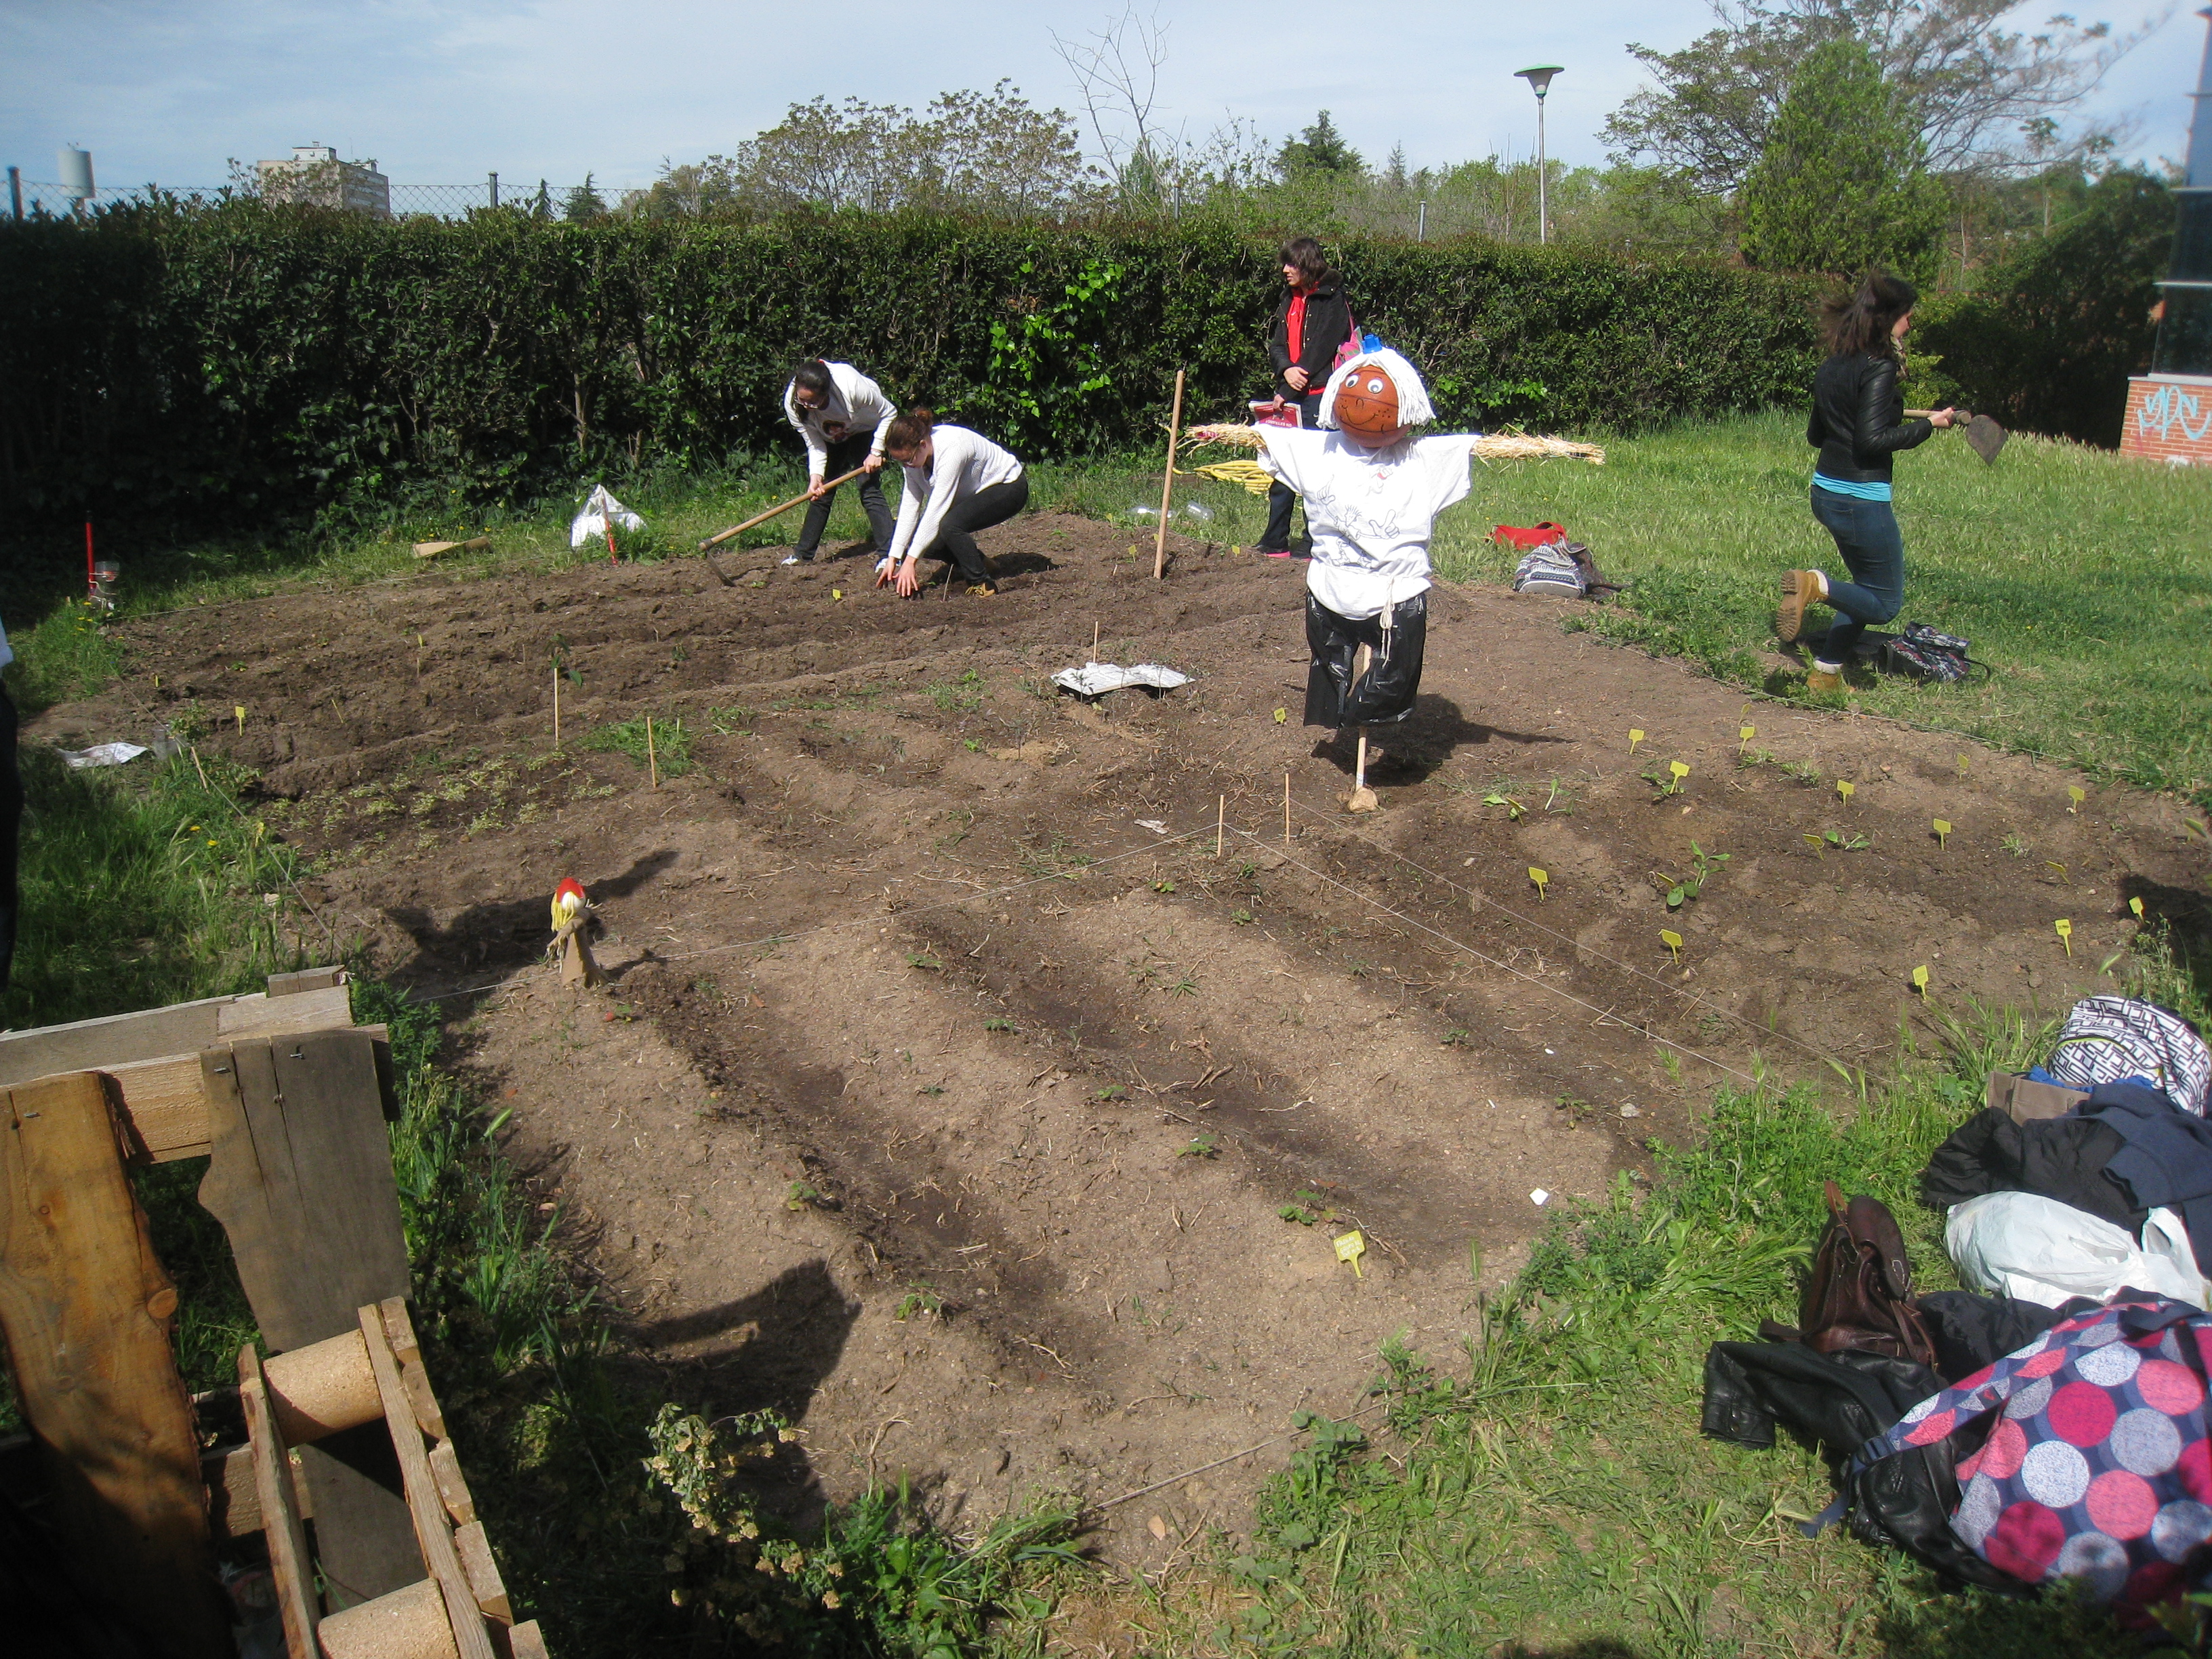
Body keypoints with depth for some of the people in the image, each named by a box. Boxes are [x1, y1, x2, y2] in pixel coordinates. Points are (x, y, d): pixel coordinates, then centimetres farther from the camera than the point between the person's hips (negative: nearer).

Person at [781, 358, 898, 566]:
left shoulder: (852, 387, -40)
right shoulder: (792, 404, -30)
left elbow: (888, 413, -23)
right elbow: (814, 445, -18)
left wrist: (876, 452, -24)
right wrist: (816, 475, -34)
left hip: (865, 431, -3)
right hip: (831, 439, 3)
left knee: (870, 490, -16)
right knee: (820, 492, 2)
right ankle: (803, 554, 13)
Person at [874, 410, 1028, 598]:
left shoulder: (951, 448, -34)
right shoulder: (913, 455, -11)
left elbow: (936, 509, -36)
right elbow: (909, 507, -9)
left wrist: (910, 561, -36)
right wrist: (893, 558, -14)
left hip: (1007, 489, -8)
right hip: (972, 494, 8)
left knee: (949, 525, -32)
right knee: (926, 541, -9)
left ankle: (981, 583, -14)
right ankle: (976, 561, 15)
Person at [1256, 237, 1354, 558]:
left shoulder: (1332, 300, -7)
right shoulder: (1290, 300, 17)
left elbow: (1320, 350, -13)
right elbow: (1276, 345, 12)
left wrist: (1287, 392, -12)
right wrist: (1286, 370, -11)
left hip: (1319, 396, -7)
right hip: (1291, 395, 8)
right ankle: (1275, 543, 13)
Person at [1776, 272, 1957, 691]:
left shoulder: (1834, 365, 10)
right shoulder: (1880, 368, -15)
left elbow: (1815, 434, 17)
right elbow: (1873, 439, -23)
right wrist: (1929, 424, -12)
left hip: (1826, 490, 9)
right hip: (1862, 498, -9)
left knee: (1868, 589, 22)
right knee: (1885, 602, 3)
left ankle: (1825, 675, 20)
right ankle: (1817, 585, -20)